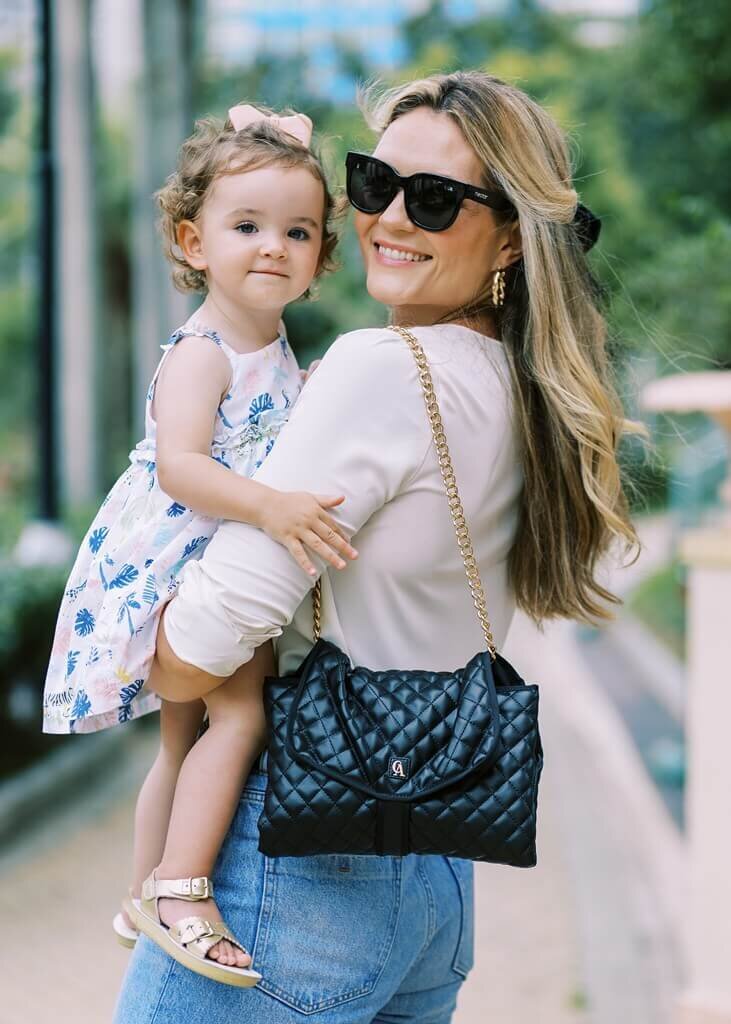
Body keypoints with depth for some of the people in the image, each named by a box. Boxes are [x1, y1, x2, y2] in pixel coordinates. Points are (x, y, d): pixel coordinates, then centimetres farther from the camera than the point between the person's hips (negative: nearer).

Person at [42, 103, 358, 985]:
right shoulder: (200, 354, -18)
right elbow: (180, 464, -34)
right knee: (241, 709, -25)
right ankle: (177, 889, -22)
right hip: (177, 568, -10)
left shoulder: (277, 355, 11)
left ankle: (145, 897, 32)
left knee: (186, 742, 18)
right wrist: (269, 507, -45)